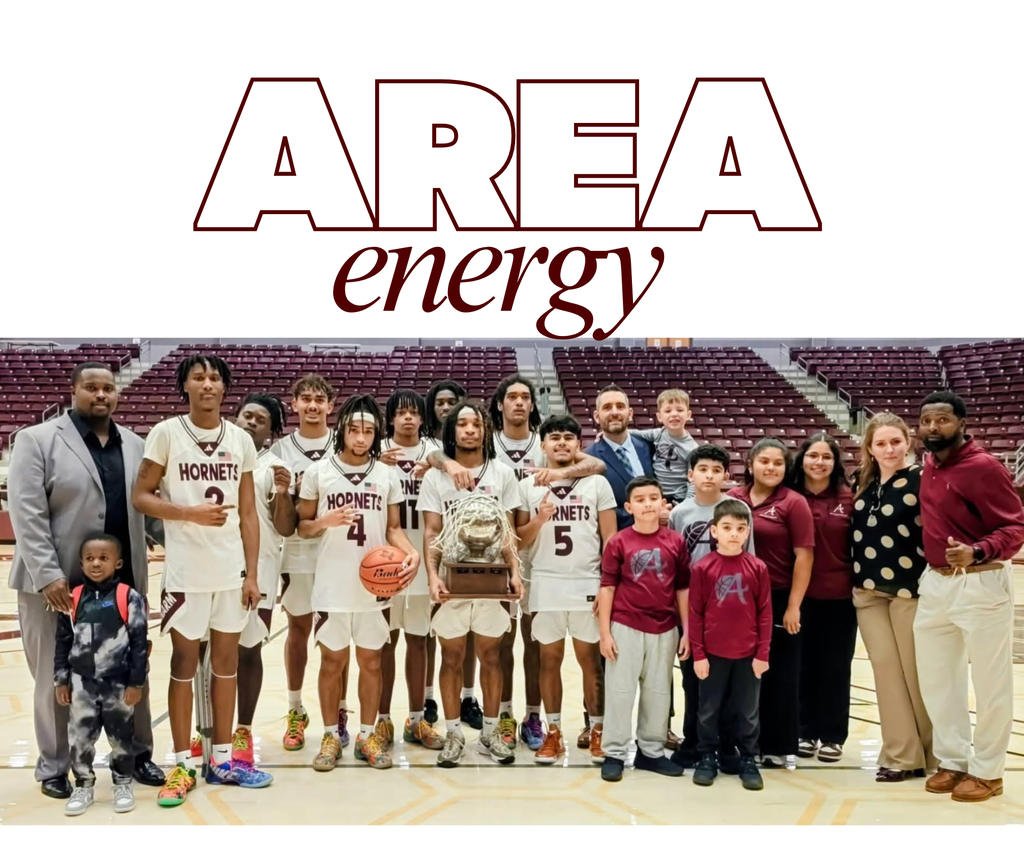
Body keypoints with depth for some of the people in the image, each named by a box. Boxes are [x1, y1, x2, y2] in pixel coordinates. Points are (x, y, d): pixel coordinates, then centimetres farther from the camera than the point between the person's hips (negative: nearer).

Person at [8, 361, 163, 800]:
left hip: (122, 582, 4)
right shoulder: (37, 439, -3)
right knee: (56, 679, 7)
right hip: (56, 583, -4)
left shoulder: (134, 445, 11)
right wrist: (48, 575, -17)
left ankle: (137, 754, 25)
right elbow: (26, 513, -10)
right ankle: (54, 767, 23)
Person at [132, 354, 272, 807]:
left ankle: (222, 759, 21)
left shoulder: (241, 439, 5)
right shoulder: (166, 433, -4)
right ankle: (183, 764, 16)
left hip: (231, 571, 3)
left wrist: (251, 574, 3)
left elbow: (248, 513, 7)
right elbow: (140, 497, -4)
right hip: (185, 572, -3)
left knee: (226, 660, 10)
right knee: (184, 663, 5)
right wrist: (191, 512, -18)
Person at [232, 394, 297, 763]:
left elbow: (286, 529, -1)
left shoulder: (275, 467, 2)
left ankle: (243, 731, 16)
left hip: (259, 568, -2)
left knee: (249, 650, 5)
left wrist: (283, 494, -16)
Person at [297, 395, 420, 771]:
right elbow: (302, 527, 3)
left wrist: (411, 552, -12)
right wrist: (325, 522, -18)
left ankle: (368, 734, 21)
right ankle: (331, 736, 21)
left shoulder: (387, 475, 5)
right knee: (332, 660, 8)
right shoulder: (319, 472, 0)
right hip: (332, 584, -1)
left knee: (371, 660, 8)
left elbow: (393, 528, 7)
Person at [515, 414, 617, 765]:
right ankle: (553, 733, 17)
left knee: (591, 659, 5)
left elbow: (610, 539, 1)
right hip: (545, 586, 1)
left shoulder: (597, 483, 2)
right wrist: (539, 519, -15)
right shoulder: (528, 485, 5)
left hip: (588, 585, -1)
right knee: (549, 658, 8)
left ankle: (597, 731, 15)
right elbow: (518, 540, 4)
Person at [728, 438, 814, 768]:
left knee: (779, 674, 6)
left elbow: (804, 556, -7)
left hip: (779, 599, -3)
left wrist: (793, 606, -11)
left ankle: (776, 746, 16)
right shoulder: (732, 498, 4)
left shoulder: (793, 502, -5)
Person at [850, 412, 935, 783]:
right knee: (885, 668, 6)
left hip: (910, 588, -5)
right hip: (868, 590, 5)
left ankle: (933, 752, 20)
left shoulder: (920, 480, -8)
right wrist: (857, 579, 12)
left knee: (915, 670, 3)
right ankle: (901, 755, 14)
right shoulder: (863, 483, 9)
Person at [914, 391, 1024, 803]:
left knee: (990, 683, 6)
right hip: (934, 583, 8)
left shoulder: (983, 467, -16)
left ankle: (986, 771, 19)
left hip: (980, 583, -7)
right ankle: (953, 760, 29)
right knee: (936, 679, 14)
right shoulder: (928, 465, 6)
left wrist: (977, 553, -34)